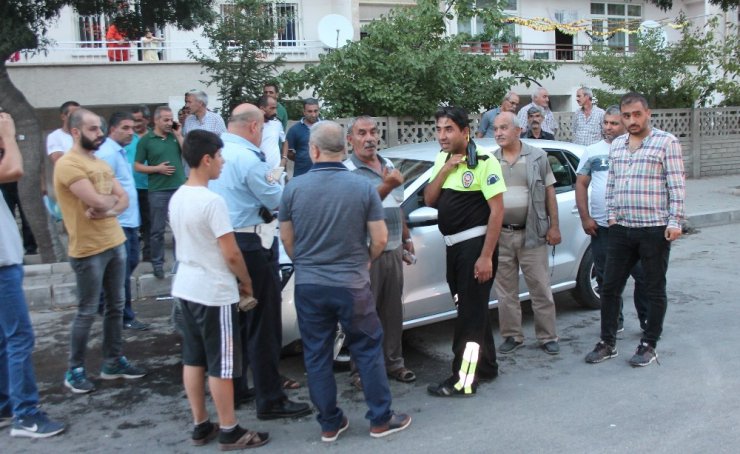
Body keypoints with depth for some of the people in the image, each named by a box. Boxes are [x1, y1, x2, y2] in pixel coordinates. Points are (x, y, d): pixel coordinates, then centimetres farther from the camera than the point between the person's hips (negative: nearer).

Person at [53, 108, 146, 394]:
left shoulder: (100, 163, 13)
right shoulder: (68, 164, -15)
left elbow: (124, 199, 7)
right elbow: (98, 201, -24)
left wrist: (109, 210, -14)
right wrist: (112, 198, -2)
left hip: (116, 243, 8)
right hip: (89, 250, -8)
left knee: (115, 306, 14)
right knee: (87, 312, 2)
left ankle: (113, 362, 26)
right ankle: (75, 370, 16)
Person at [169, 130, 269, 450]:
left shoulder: (176, 198, 6)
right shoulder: (212, 201, -21)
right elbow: (231, 253, -20)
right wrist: (246, 282, -2)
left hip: (186, 287, 9)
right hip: (215, 292, -8)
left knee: (193, 359, 14)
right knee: (220, 365, 2)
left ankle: (200, 426, 25)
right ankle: (229, 432, 13)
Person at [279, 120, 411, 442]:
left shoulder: (295, 187, -6)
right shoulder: (363, 187, -8)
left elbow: (287, 239, 3)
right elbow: (380, 239, -5)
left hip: (308, 286, 1)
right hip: (352, 285, -1)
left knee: (316, 356, 12)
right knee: (368, 351, 12)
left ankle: (330, 424, 22)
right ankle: (380, 420, 21)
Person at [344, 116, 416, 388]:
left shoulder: (388, 165, 14)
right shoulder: (347, 171, -10)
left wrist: (406, 238, 21)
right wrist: (386, 186, -32)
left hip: (393, 251, 7)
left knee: (393, 310, 14)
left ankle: (393, 362, 27)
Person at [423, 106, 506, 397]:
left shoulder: (483, 162, -14)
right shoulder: (442, 159, 9)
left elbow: (497, 210, -16)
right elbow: (429, 200, 5)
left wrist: (486, 256, -21)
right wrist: (445, 169, -9)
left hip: (475, 244, -8)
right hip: (453, 245, 8)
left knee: (471, 311, -1)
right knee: (473, 308, 17)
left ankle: (463, 379, 7)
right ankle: (486, 367, 31)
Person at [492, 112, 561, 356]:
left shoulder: (537, 157, 2)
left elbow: (549, 193, 4)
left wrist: (554, 227, -1)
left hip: (532, 234, -2)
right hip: (500, 235, 2)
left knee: (541, 288, 4)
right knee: (506, 290, 8)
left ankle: (548, 336, 17)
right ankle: (512, 336, 20)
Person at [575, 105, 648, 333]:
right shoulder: (592, 151, 9)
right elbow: (581, 184, 9)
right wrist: (585, 218, 1)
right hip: (601, 227, 3)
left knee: (642, 275, 2)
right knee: (606, 279, 9)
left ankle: (647, 320, 19)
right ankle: (614, 322, 22)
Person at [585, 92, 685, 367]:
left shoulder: (666, 142, -4)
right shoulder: (616, 145, 13)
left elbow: (677, 185, -7)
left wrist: (675, 221, -12)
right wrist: (611, 215, 10)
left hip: (655, 229, -5)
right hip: (621, 229, 5)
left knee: (655, 290, 6)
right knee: (610, 288, 8)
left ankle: (649, 345, 18)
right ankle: (607, 343, 20)